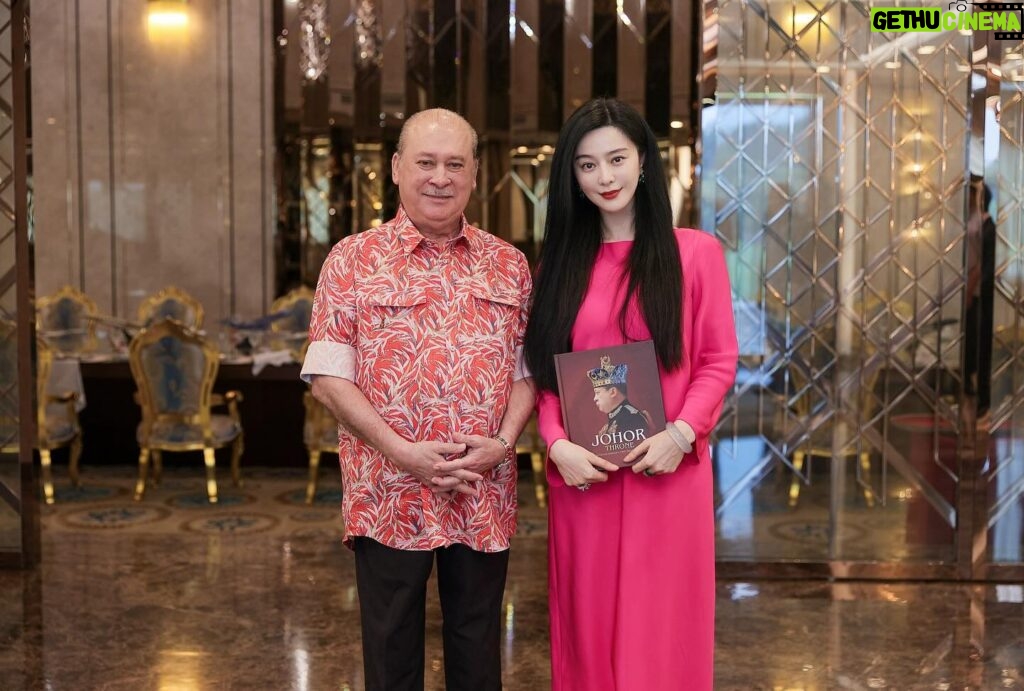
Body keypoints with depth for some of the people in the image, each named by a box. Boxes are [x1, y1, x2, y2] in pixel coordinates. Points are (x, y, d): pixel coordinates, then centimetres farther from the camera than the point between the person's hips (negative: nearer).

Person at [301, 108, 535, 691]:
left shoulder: (509, 265, 8)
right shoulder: (354, 261, -1)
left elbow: (526, 368, 10)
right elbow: (328, 376, -5)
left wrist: (504, 441, -8)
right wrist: (402, 452, -15)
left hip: (486, 498, 2)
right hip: (389, 498, -2)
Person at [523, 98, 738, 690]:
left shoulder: (695, 251, 1)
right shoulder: (561, 260, 10)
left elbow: (719, 360, -1)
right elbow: (544, 371, 7)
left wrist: (680, 433, -15)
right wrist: (557, 444, -9)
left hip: (667, 472, -3)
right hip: (583, 476, 3)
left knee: (660, 624, 6)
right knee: (589, 623, 11)